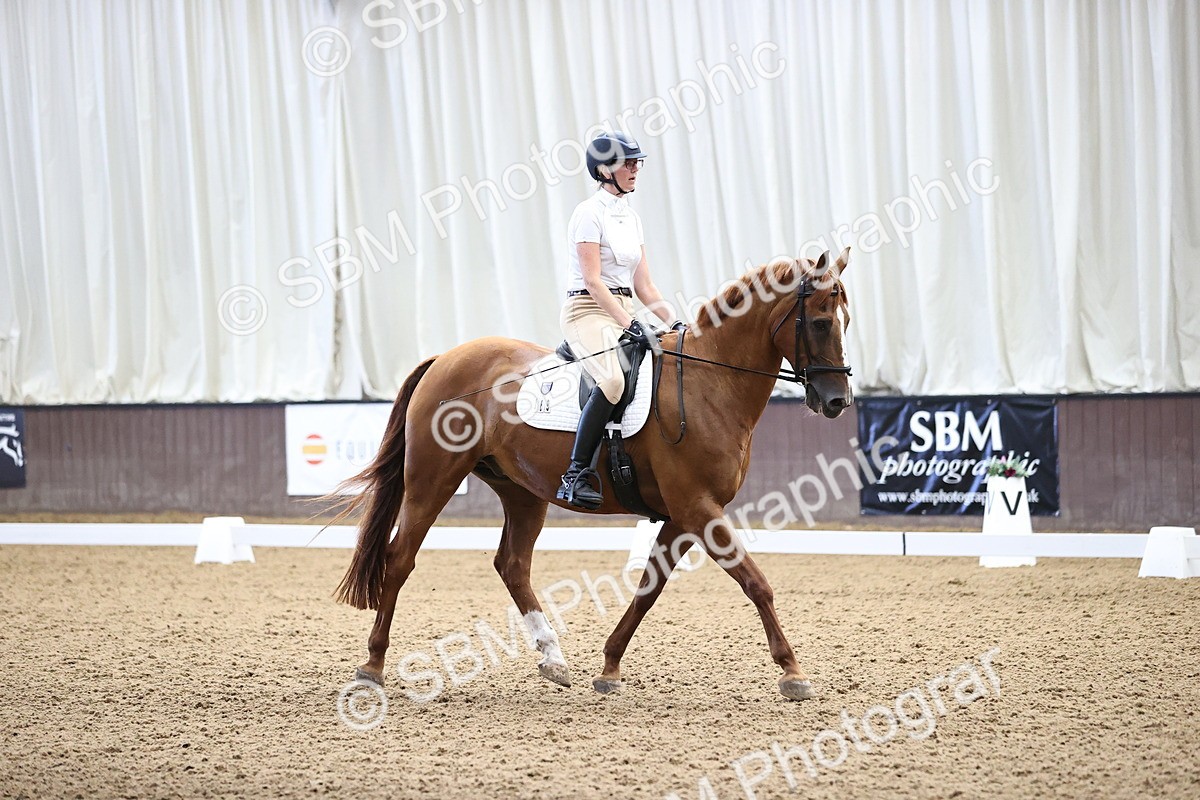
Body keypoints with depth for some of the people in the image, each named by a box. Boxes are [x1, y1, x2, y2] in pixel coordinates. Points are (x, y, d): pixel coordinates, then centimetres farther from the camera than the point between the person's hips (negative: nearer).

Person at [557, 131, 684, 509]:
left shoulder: (631, 218, 17)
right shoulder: (590, 213, -7)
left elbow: (644, 286, 18)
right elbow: (592, 279, -16)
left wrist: (675, 321, 5)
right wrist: (628, 323, -24)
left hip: (623, 313, 9)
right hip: (587, 310, -9)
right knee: (612, 381, -34)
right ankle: (575, 475, -33)